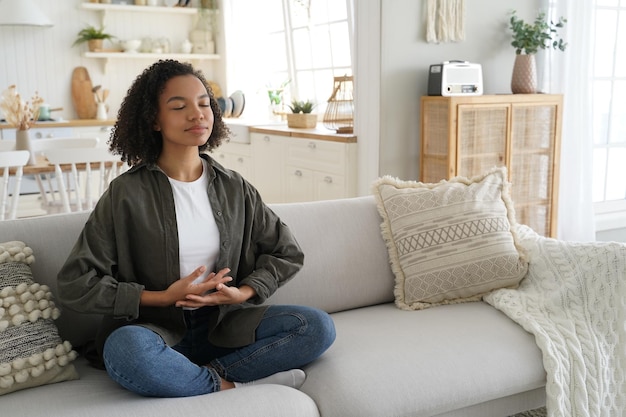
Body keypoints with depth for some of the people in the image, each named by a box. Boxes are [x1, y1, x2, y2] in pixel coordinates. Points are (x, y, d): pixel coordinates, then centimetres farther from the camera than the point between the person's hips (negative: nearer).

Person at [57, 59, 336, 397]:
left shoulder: (234, 188, 4)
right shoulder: (127, 192, -6)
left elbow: (286, 253, 11)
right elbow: (73, 284, -9)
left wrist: (244, 292, -8)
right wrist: (162, 298, -15)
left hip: (224, 325, 3)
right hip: (156, 329, -3)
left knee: (318, 327, -17)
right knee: (125, 349, -38)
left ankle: (208, 372, -18)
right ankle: (233, 387, -18)